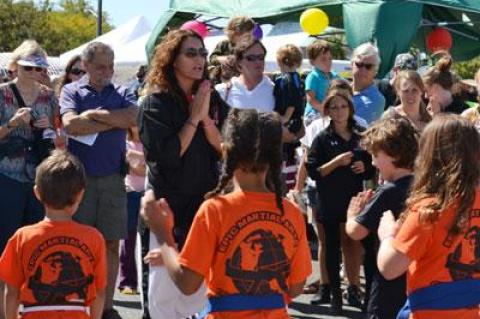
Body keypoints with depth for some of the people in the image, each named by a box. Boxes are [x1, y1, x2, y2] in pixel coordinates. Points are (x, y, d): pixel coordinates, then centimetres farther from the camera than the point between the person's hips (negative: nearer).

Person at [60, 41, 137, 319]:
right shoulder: (72, 91, 5)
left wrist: (95, 114, -8)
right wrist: (113, 122, -6)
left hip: (113, 178, 2)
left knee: (111, 244, 3)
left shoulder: (122, 94, 12)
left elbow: (133, 117, -9)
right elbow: (71, 124, -12)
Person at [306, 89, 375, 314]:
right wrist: (337, 162, -19)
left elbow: (371, 170, 16)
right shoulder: (323, 139, -2)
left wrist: (365, 168, -6)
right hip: (330, 201, -2)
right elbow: (313, 171, -8)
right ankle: (335, 294, 11)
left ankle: (353, 290, 17)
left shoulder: (360, 136, 7)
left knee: (354, 245, 4)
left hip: (354, 199, 2)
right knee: (333, 247, 4)